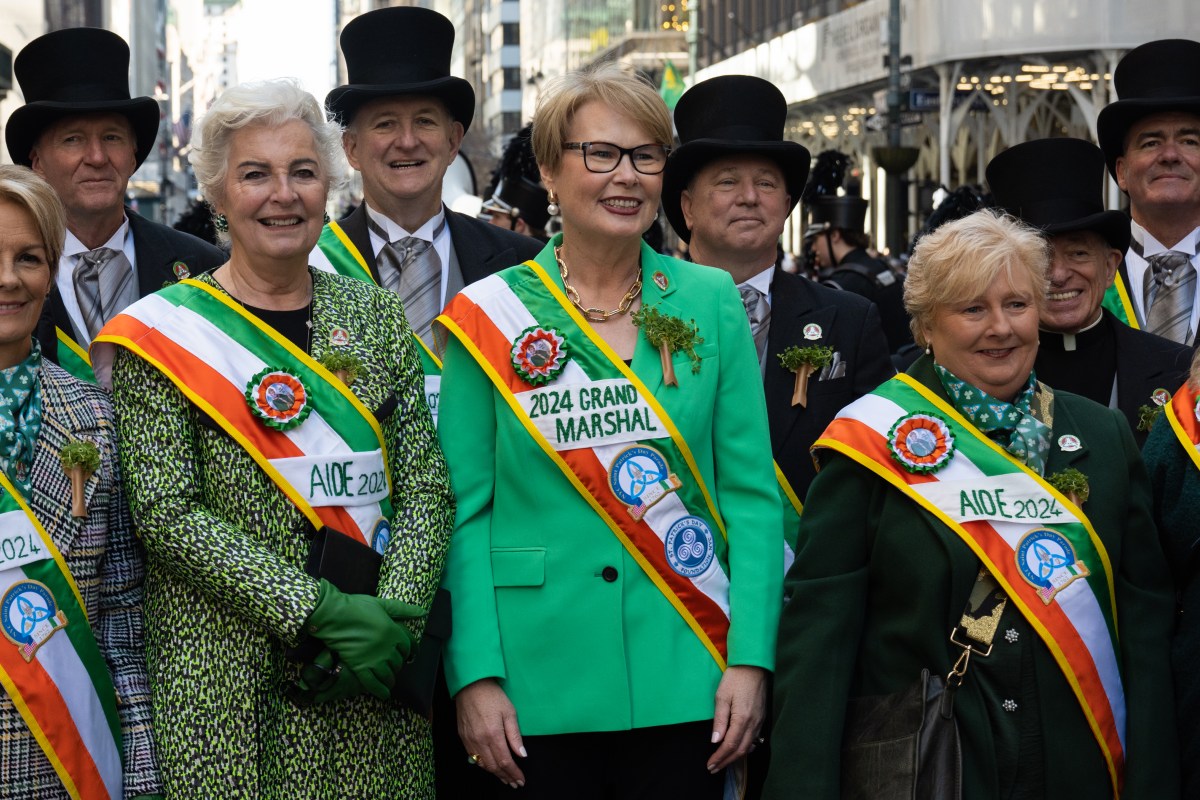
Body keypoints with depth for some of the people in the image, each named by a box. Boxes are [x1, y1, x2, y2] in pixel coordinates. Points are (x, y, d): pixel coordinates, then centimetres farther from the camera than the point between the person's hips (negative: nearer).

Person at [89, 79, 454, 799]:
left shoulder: (378, 318, 9)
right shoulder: (161, 333, -2)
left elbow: (427, 488, 5)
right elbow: (168, 512, -10)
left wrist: (396, 617, -12)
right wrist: (321, 610, -17)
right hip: (228, 681, -3)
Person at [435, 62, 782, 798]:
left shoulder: (712, 303, 4)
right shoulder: (488, 317, 0)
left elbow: (752, 494, 3)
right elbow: (465, 509, -1)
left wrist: (751, 657, -6)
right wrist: (475, 675, -9)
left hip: (683, 686, 1)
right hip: (536, 688, -1)